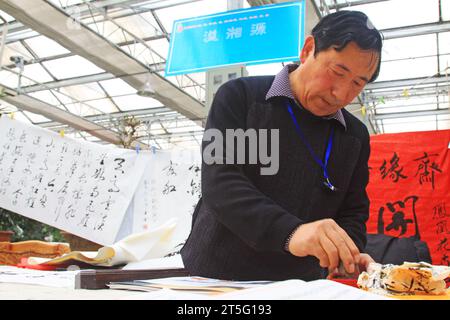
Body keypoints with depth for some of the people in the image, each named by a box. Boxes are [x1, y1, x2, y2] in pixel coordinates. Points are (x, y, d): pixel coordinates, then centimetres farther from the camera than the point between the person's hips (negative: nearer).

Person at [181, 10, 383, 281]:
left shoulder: (356, 136, 6)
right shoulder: (240, 96, -8)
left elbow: (353, 211, 8)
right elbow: (219, 183, -20)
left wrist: (348, 253, -15)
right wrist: (290, 232, -35)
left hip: (300, 287, 4)